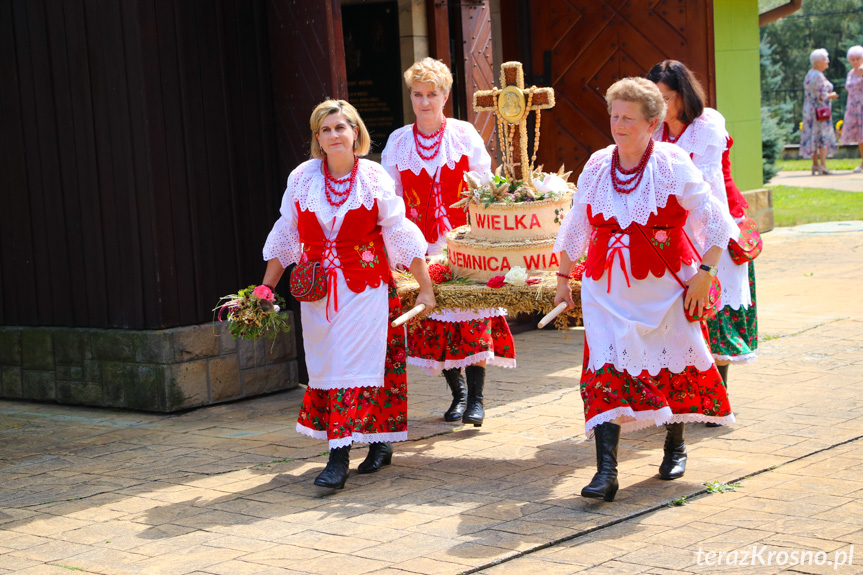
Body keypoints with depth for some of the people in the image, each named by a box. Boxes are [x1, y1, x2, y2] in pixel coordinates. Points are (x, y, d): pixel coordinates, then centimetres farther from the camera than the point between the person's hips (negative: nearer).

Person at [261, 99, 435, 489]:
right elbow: (284, 238, 12)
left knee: (354, 366, -9)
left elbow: (401, 235, 1)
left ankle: (339, 457, -11)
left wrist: (425, 289, -1)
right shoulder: (302, 179, 4)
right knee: (326, 366, 5)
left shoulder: (374, 178, -2)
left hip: (365, 288, -3)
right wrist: (266, 289, 9)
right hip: (318, 290, 3)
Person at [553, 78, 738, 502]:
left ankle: (675, 446, 36)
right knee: (605, 371, -11)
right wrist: (563, 278, 18)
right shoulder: (596, 167, 4)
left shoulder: (674, 166, -8)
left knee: (672, 365, 9)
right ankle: (606, 470, -16)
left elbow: (717, 222, -4)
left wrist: (703, 273, -11)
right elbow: (575, 228, 17)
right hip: (607, 290, 2)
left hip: (664, 288, -2)